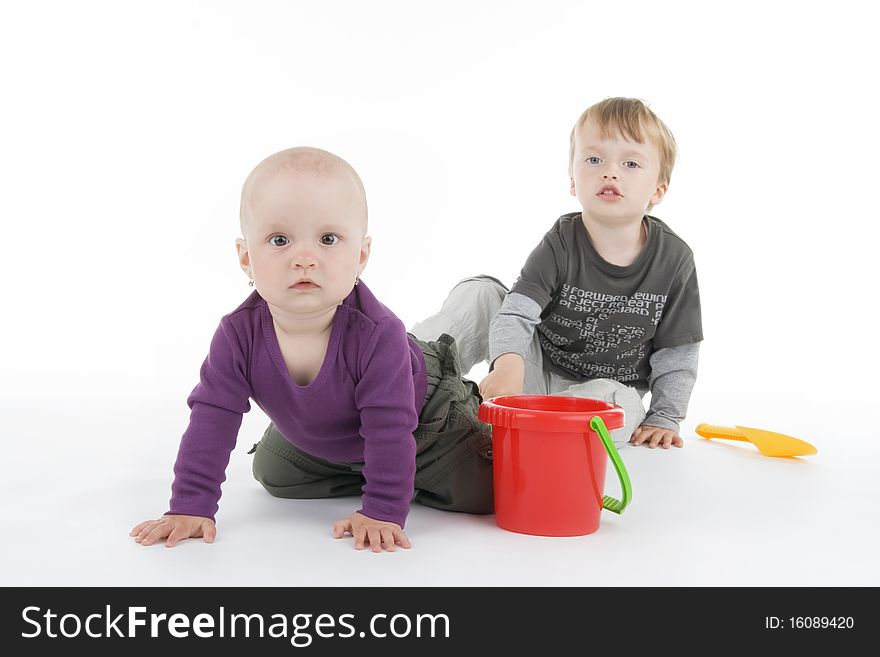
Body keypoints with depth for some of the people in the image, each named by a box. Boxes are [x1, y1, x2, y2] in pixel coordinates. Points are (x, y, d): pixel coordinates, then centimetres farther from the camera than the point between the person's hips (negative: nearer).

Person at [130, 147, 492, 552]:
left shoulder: (377, 334, -43)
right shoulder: (239, 335, -31)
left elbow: (389, 427, -37)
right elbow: (212, 418, -25)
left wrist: (383, 512, -37)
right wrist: (190, 506, -29)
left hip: (421, 415, -4)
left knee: (478, 491, -7)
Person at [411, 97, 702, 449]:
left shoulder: (674, 259, -11)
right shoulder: (561, 245, -13)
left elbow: (678, 353, -3)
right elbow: (517, 312, -25)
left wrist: (663, 419, -9)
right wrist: (509, 362, -46)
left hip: (608, 388, 0)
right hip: (536, 373, 0)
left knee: (623, 406, -37)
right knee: (480, 292, -18)